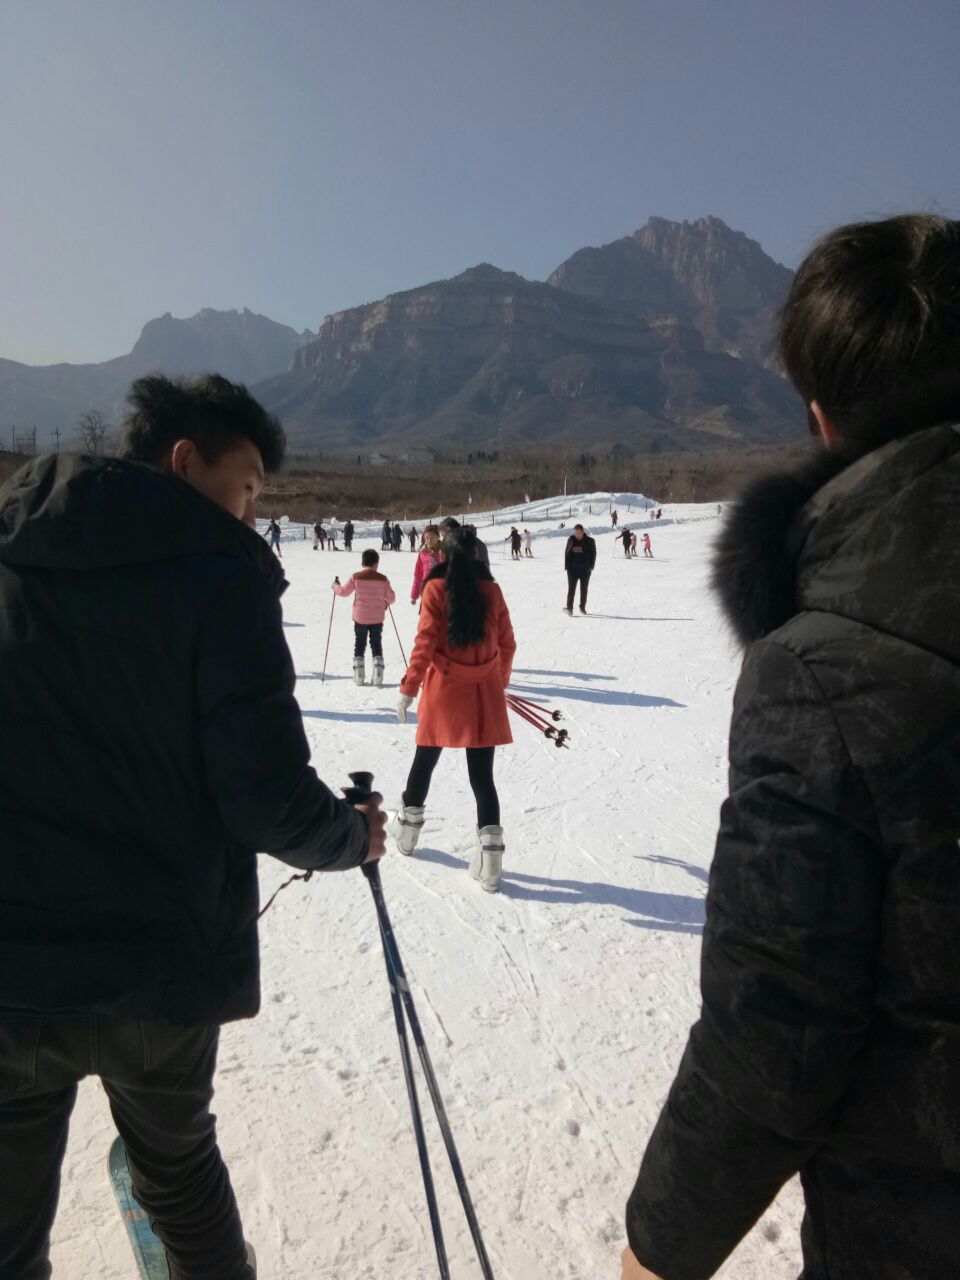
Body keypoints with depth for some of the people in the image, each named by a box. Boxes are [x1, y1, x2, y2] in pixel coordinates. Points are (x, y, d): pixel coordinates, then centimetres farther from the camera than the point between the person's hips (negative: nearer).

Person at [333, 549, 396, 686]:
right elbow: (391, 597, 0)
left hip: (360, 617, 0)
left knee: (359, 645, 12)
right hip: (377, 618, 0)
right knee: (376, 644, 11)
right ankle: (377, 676, 2)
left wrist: (336, 585, 21)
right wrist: (387, 603, 23)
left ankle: (359, 676, 9)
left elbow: (343, 591, 1)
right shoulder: (382, 579, -6)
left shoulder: (355, 577, -9)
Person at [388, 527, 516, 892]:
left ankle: (408, 828, 37)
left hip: (444, 691, -1)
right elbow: (507, 644, 6)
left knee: (424, 762, 19)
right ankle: (490, 855, -2)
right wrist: (500, 683, 21)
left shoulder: (436, 589, -7)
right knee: (482, 776, 3)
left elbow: (426, 642, -12)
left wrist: (408, 688, -6)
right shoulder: (491, 590, 1)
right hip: (484, 694, 2)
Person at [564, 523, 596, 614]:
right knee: (571, 588, -9)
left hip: (585, 569, 0)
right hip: (573, 568, 0)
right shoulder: (571, 540, 1)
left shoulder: (590, 541, -2)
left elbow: (593, 554, 3)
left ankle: (583, 607, 20)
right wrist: (567, 566, -2)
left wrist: (591, 566, -5)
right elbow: (567, 554, 5)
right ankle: (569, 607, -12)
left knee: (584, 589, 9)